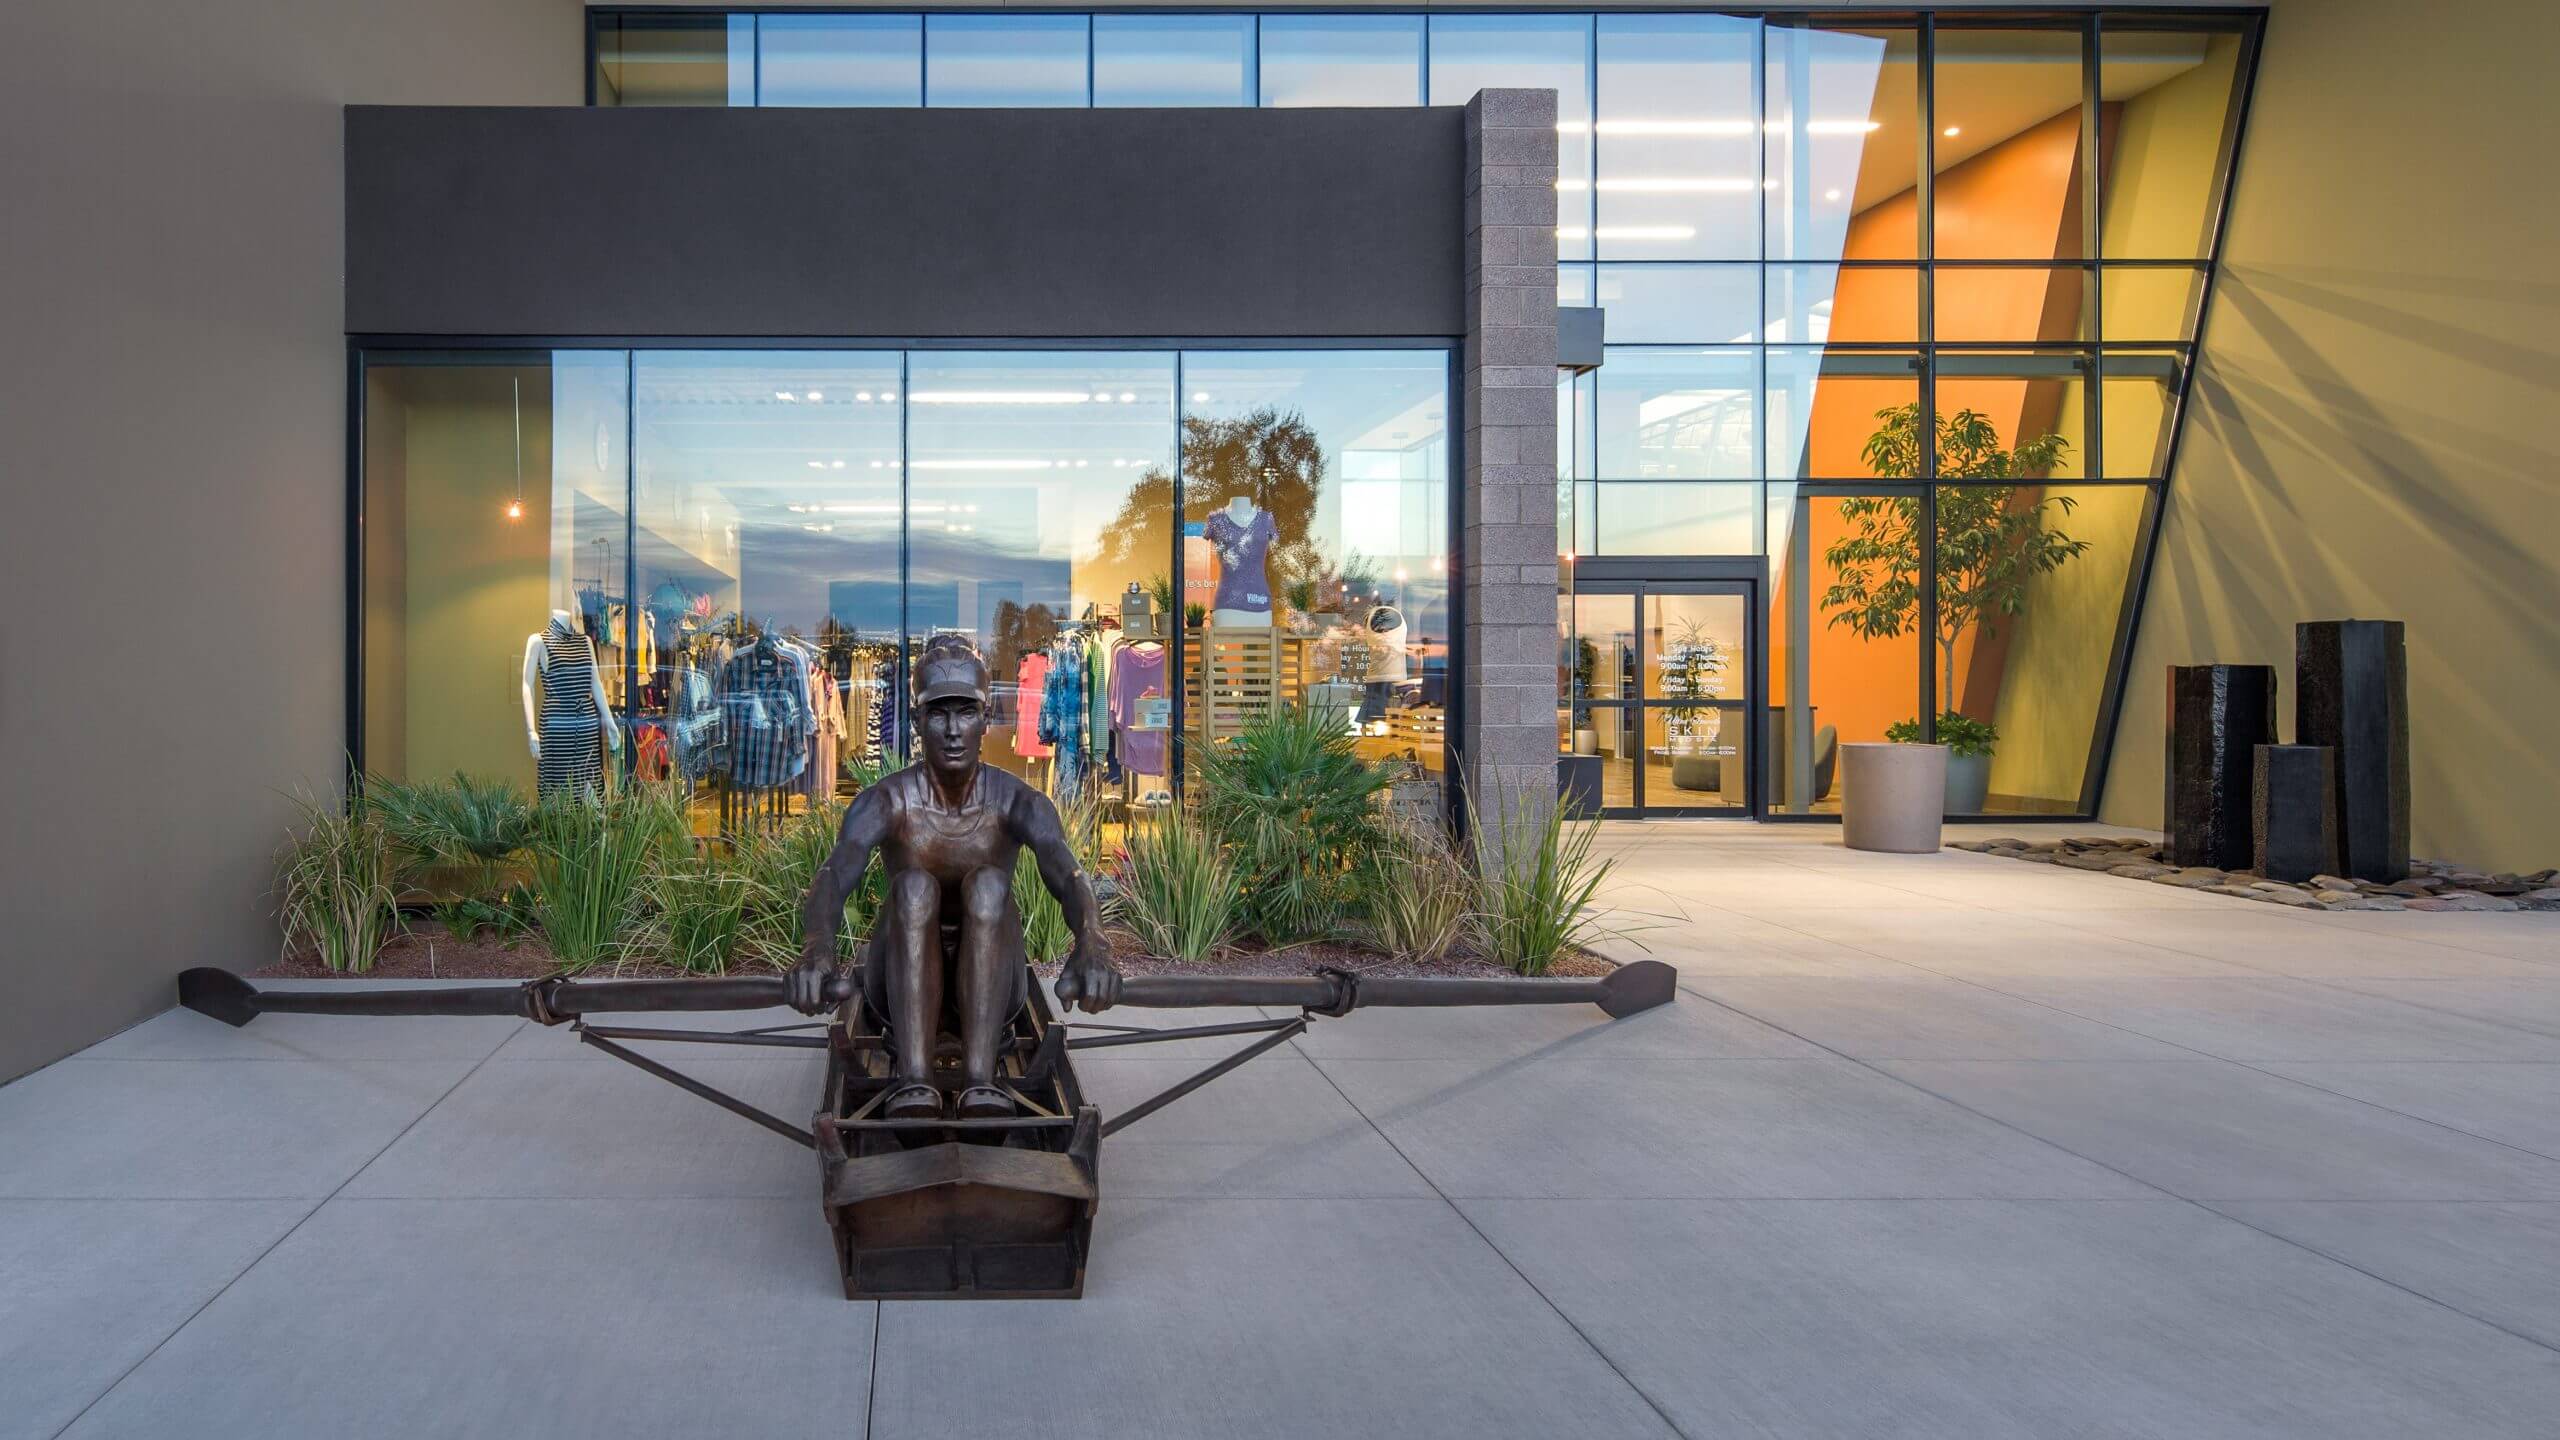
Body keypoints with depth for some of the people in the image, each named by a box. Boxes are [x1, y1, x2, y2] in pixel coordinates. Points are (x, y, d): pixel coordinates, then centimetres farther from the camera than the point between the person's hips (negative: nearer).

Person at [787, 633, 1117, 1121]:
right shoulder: (884, 802, -12)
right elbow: (834, 876, -31)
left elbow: (1068, 875, -30)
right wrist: (816, 950, -54)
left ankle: (981, 1083, -42)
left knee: (989, 884, -30)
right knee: (913, 886, -31)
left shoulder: (1018, 802, -11)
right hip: (903, 984, 0)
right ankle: (914, 1083, -43)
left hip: (988, 983, 0)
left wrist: (1091, 946, -53)